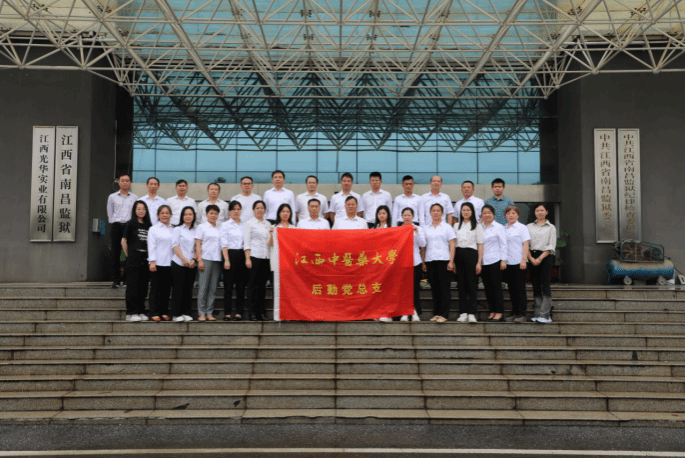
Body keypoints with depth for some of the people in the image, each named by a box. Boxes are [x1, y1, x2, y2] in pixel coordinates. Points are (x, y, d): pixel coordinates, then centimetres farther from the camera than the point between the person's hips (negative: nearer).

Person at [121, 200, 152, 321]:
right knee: (133, 285, -3)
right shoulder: (130, 224, 1)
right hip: (134, 258, -5)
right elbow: (124, 241, 1)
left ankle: (141, 311, 14)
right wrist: (129, 256, 0)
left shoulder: (149, 225, 13)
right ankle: (131, 313, 0)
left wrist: (150, 256, 7)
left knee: (143, 286, 7)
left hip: (145, 258, 5)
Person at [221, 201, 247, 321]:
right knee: (228, 285, -3)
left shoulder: (245, 225, 14)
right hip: (230, 254, -3)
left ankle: (239, 312, 6)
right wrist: (226, 260, -11)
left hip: (242, 255, 3)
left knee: (241, 285, 2)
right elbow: (224, 243, -2)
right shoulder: (225, 225, 5)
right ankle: (227, 313, -1)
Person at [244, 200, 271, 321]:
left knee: (262, 285, 5)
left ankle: (261, 311, 10)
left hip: (266, 257, 4)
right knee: (252, 284, -4)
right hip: (254, 257, -4)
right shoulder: (249, 223, 3)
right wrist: (247, 258, -11)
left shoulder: (268, 224, 17)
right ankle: (252, 312, -2)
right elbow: (246, 242, -4)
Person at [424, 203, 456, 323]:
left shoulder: (447, 227, 5)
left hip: (443, 259, -3)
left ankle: (444, 314, -4)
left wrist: (451, 261, -8)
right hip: (430, 260, 3)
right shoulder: (426, 228, 14)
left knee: (444, 287, -5)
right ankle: (436, 313, 10)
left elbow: (452, 245, 1)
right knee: (434, 287, 4)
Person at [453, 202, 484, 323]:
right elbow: (453, 244, 12)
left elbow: (480, 245, 0)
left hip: (471, 254, -3)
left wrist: (479, 262, -9)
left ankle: (472, 313, -1)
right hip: (459, 255, 3)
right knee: (461, 284, 2)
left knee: (471, 284, -4)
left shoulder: (477, 226, 5)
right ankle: (463, 313, 6)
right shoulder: (456, 225, 14)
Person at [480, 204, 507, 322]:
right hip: (483, 262, 5)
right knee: (487, 287, 6)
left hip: (495, 261, -4)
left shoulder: (498, 227, 1)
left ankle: (499, 312, 2)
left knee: (496, 286, -3)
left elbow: (503, 244, -2)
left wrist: (503, 260, -9)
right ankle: (492, 311, 14)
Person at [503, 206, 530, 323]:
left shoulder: (522, 228, -1)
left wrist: (523, 260, -15)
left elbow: (525, 245, -6)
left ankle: (522, 314, -1)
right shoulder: (503, 229, 13)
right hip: (507, 263, 5)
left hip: (518, 262, -5)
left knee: (520, 289, -3)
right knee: (511, 289, 8)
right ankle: (514, 312, 15)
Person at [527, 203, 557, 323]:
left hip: (546, 257, -2)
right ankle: (537, 314, 5)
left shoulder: (551, 228, 7)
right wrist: (531, 258, -9)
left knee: (545, 285, -10)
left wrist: (540, 258, -11)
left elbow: (551, 246, -1)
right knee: (536, 286, 3)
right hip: (532, 257, 3)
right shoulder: (529, 227, 13)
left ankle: (545, 315, -14)